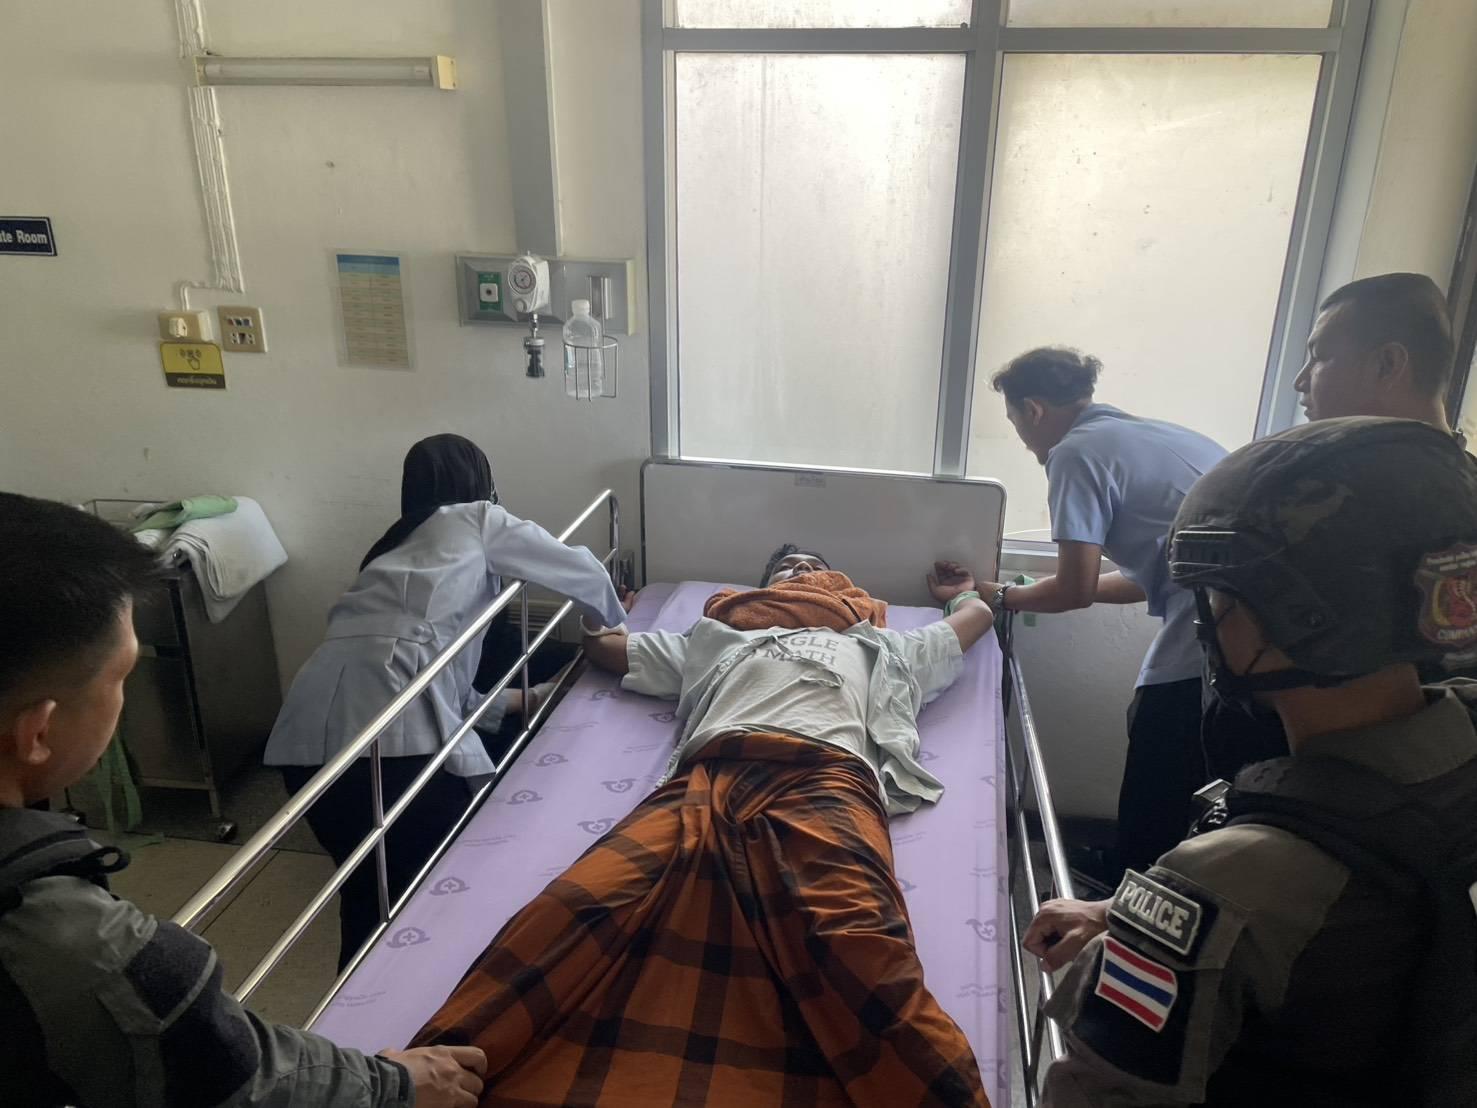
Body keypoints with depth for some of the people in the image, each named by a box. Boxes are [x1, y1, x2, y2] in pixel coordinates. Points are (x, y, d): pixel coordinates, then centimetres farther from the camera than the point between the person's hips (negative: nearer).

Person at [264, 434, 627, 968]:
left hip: (308, 734, 8)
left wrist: (512, 700, 42)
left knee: (368, 884, 24)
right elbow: (580, 570, 23)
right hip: (389, 732, -7)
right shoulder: (476, 519, 15)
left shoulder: (397, 547, 32)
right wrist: (613, 624, 42)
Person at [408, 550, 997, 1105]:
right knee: (585, 906, -29)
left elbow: (979, 616, 55)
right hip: (711, 773, 1)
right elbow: (603, 645, 48)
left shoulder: (873, 647, 42)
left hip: (827, 777, 0)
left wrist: (958, 590, 74)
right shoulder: (717, 640, 42)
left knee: (851, 938, -35)